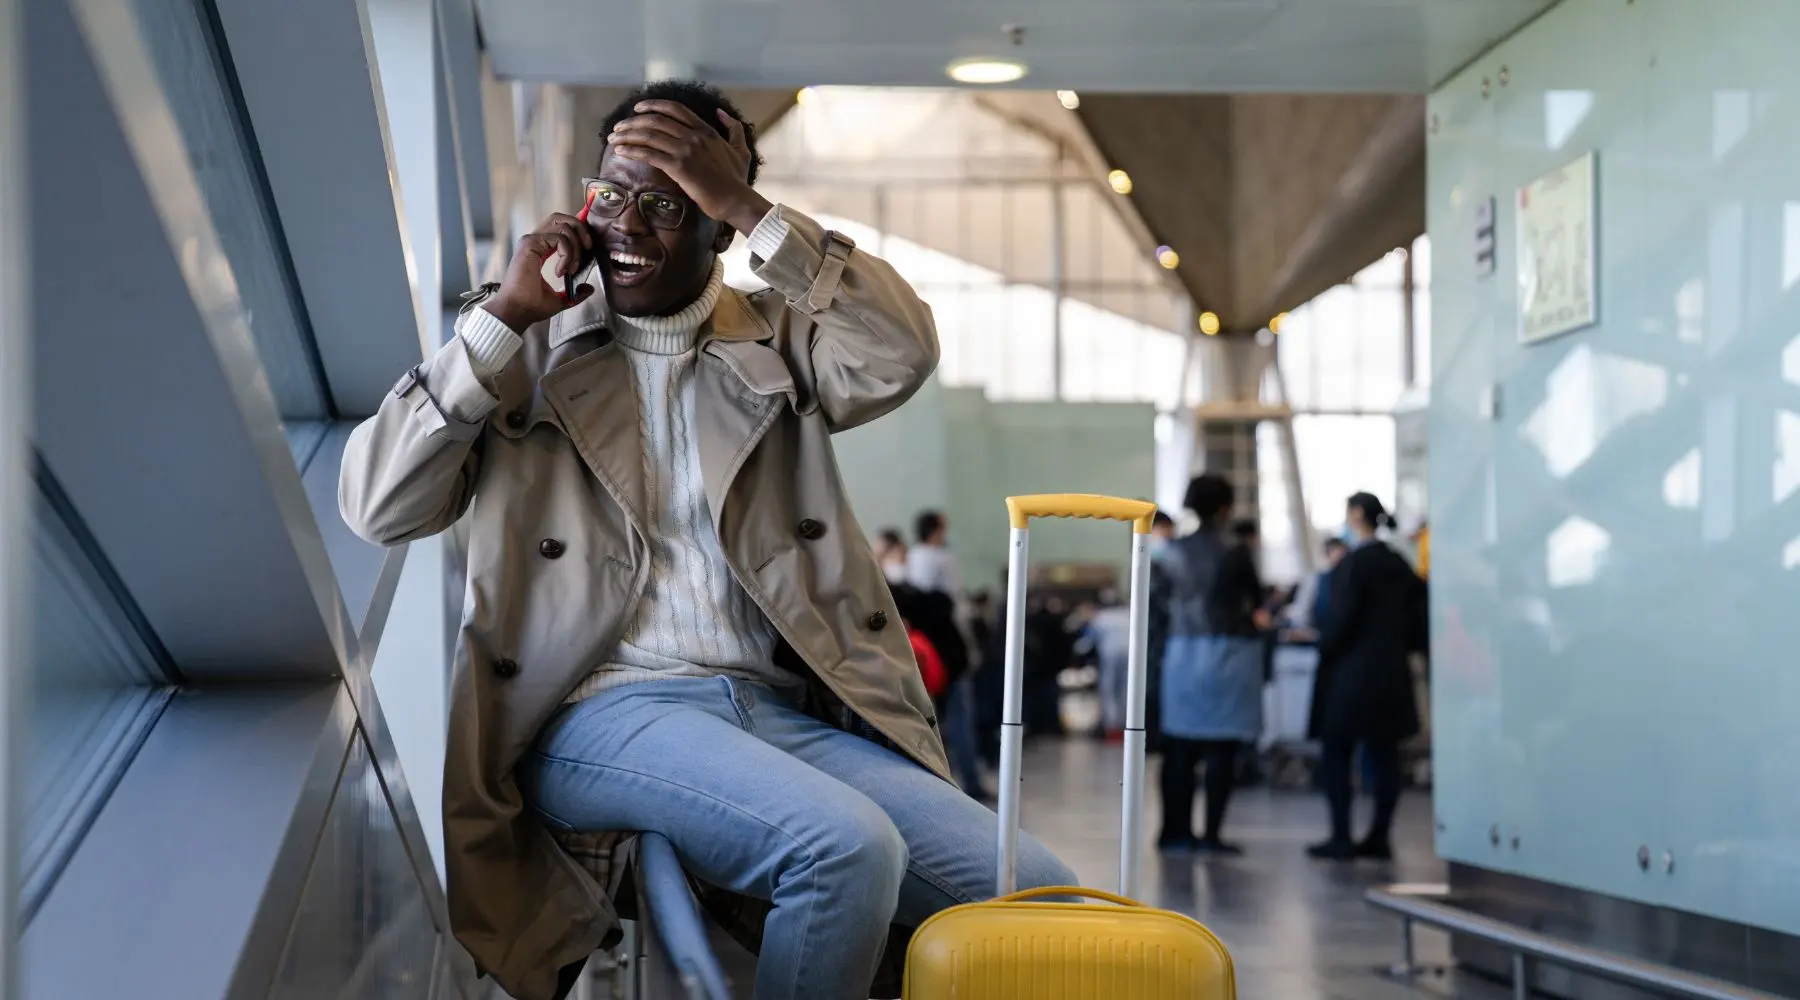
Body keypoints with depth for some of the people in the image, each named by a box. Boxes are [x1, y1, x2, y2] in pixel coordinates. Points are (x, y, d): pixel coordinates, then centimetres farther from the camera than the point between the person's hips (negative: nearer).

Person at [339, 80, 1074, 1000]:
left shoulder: (778, 339, 17)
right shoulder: (520, 351, 13)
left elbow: (902, 356, -5)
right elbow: (375, 507, 0)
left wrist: (747, 205, -9)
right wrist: (504, 316, -3)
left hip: (783, 714, 4)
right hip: (605, 710, -4)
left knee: (1037, 892, -14)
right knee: (849, 846, -32)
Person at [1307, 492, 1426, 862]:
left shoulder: (1354, 563, -13)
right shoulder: (1399, 564, 9)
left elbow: (1338, 618, -17)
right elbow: (1417, 614, 12)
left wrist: (1324, 649, -2)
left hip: (1352, 674, -7)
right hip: (1392, 673, 7)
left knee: (1336, 755, 0)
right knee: (1383, 756, 8)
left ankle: (1341, 838, -3)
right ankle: (1380, 836, 9)